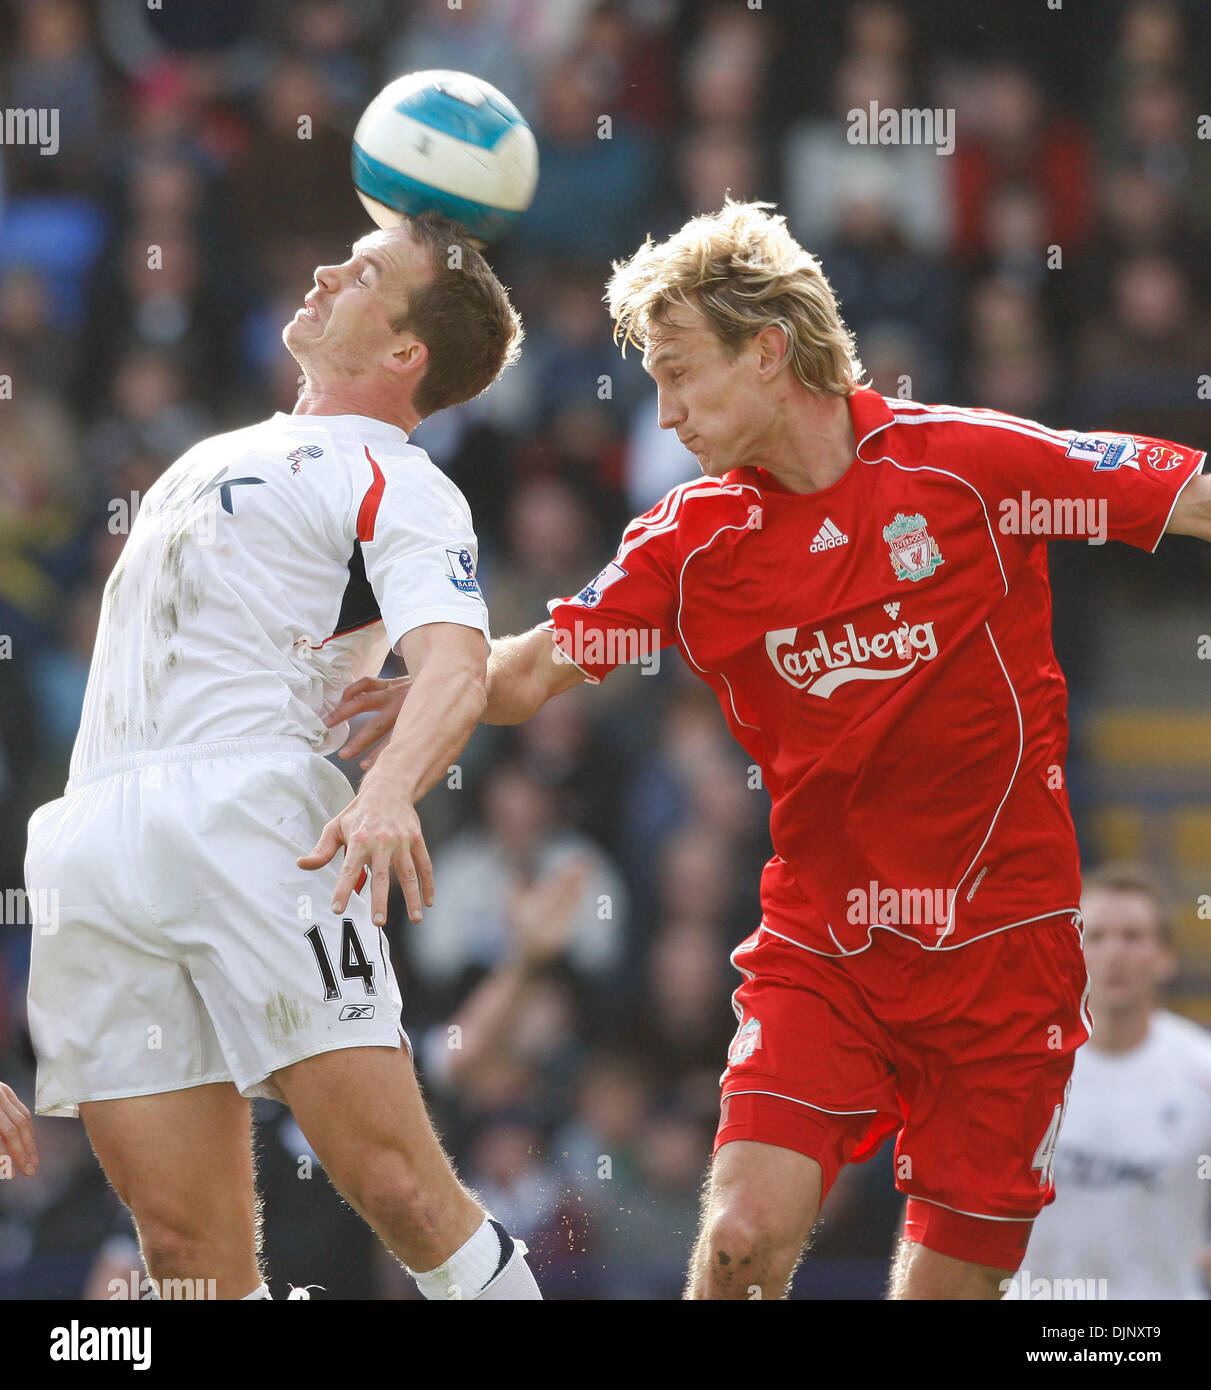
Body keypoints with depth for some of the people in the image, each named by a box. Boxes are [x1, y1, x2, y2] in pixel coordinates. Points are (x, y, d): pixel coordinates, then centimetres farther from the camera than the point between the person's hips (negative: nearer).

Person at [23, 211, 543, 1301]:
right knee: (190, 1250, -4)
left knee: (400, 1189, -17)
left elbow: (454, 663, -14)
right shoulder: (218, 453, 29)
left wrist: (390, 792, -34)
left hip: (249, 822, -6)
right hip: (93, 846, 6)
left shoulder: (401, 486, 4)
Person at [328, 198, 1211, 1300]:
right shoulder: (690, 540, 1)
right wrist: (422, 690, -17)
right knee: (747, 1234, -18)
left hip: (1002, 949, -2)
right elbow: (532, 671, 2)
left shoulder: (966, 462, -7)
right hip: (821, 947, 2)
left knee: (950, 1280, 0)